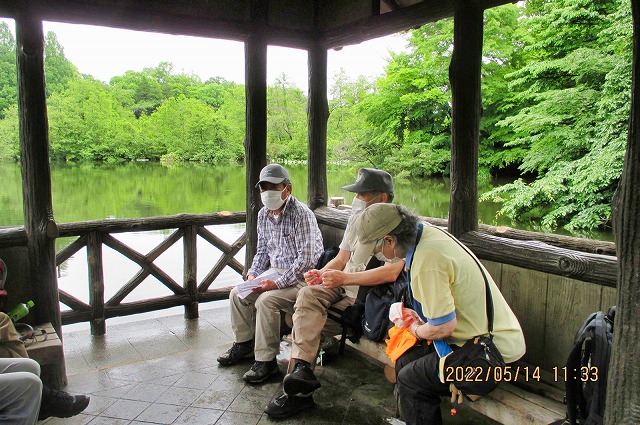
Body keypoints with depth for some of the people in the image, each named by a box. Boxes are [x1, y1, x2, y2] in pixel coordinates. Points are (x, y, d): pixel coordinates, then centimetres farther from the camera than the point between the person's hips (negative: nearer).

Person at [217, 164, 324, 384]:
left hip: (301, 277, -8)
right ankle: (244, 343, 22)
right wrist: (253, 274, -1)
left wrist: (277, 283, -26)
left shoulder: (302, 214, -20)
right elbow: (262, 250, 16)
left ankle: (266, 360, -13)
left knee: (265, 301, -28)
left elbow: (306, 259, -25)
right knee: (237, 294, 3)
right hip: (275, 272, 9)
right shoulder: (263, 215, 6)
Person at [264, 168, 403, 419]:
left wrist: (344, 278, -23)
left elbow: (392, 273, -25)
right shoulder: (356, 218, 15)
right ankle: (301, 367, -23)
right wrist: (321, 273, -3)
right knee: (307, 295, -23)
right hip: (343, 286, 7)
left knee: (305, 320, -19)